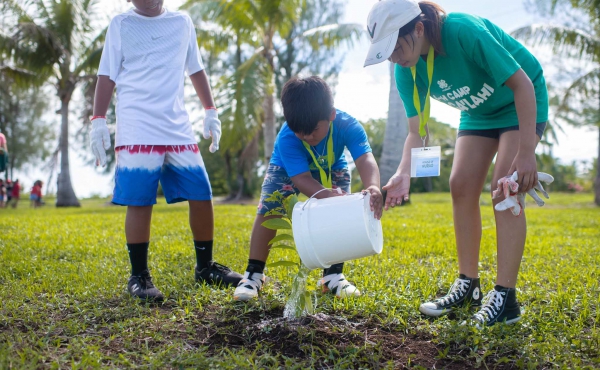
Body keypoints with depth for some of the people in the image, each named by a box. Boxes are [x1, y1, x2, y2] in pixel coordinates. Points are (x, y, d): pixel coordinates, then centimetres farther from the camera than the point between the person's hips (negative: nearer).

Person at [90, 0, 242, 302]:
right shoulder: (120, 24, 7)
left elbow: (196, 70, 22)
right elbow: (107, 76, 5)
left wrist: (210, 112, 17)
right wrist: (98, 120, -3)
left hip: (178, 127, 4)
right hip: (136, 130, -3)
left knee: (201, 195, 1)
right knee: (139, 201, -9)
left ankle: (205, 267, 16)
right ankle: (139, 276, 3)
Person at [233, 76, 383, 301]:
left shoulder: (348, 125, -37)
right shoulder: (286, 138, -39)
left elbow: (365, 159, -50)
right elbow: (301, 178, -42)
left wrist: (372, 187, -71)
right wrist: (325, 194, -63)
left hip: (332, 169, 1)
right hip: (287, 168, -1)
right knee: (268, 211, -15)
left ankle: (333, 275, 0)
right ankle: (254, 274, -4)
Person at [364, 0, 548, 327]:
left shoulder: (465, 31, -35)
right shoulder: (406, 71, -16)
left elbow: (522, 83, -29)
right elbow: (417, 131, -14)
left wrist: (526, 153, -32)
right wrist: (403, 174, -34)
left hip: (521, 104, -6)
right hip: (478, 113, 6)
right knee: (461, 186, -3)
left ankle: (505, 298, -16)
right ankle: (468, 285, 8)